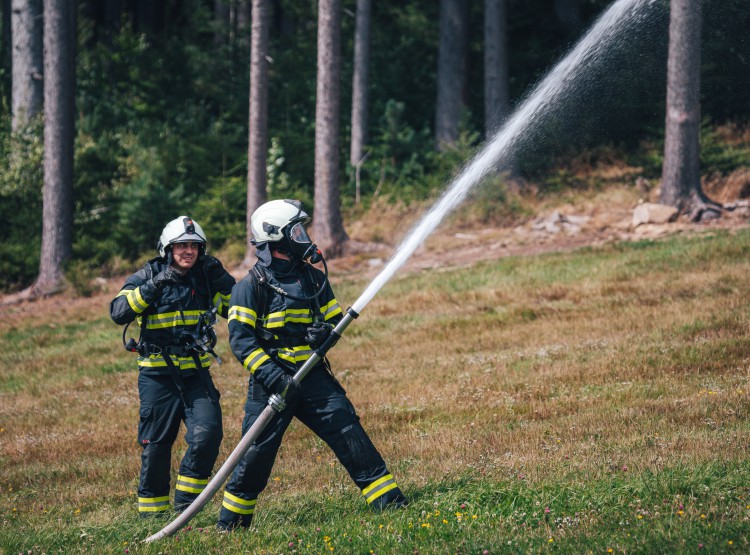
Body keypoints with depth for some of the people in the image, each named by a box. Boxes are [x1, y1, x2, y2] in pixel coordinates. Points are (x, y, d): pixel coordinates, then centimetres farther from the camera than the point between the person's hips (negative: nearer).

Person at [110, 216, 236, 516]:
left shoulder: (206, 277, 7)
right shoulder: (147, 276, -3)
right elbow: (119, 312, -16)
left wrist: (222, 280, -4)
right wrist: (151, 288, -26)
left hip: (196, 373, 3)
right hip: (158, 375, -3)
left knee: (208, 433, -12)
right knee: (156, 444, 1)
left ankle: (185, 503, 3)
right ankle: (151, 512, 13)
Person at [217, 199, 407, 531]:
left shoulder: (313, 278, 11)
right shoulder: (251, 286, -6)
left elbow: (335, 318, 20)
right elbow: (240, 339, -12)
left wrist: (326, 331, -6)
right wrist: (271, 374, -24)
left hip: (313, 377, 4)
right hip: (272, 380, -4)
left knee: (350, 434, -5)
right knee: (257, 452, -4)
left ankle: (390, 503, -3)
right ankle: (231, 524, 12)